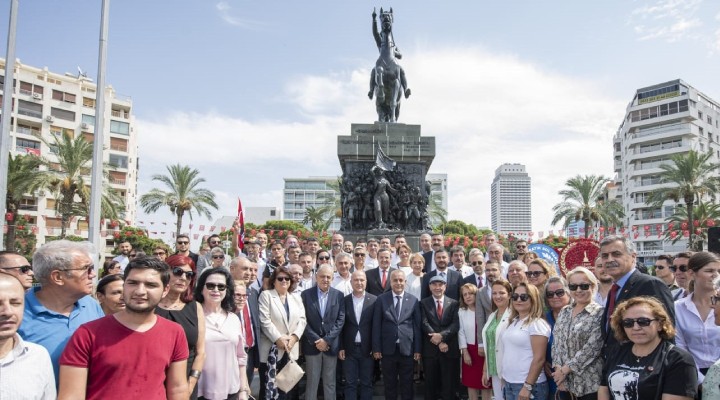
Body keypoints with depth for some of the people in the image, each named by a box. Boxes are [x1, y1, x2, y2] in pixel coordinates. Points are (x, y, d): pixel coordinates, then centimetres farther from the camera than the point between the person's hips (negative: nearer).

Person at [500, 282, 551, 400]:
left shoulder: (537, 323, -12)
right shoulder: (513, 322, 10)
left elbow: (539, 359, -17)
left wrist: (528, 386, -19)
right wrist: (504, 379, 14)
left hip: (528, 385, -7)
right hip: (509, 383, 7)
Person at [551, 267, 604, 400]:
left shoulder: (599, 313, -8)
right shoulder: (564, 312, 9)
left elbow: (592, 347, -16)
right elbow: (556, 344, 8)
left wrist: (565, 369, -14)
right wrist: (558, 369, -6)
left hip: (589, 384, -5)